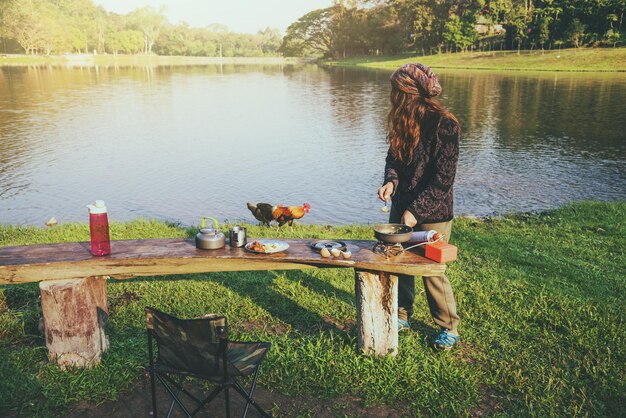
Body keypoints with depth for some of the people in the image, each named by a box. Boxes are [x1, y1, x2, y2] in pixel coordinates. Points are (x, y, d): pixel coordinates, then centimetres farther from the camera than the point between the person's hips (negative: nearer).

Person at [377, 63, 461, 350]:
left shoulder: (444, 125, -18)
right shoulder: (402, 121, 4)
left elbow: (443, 178, -19)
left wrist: (416, 210, -20)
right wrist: (391, 181, -11)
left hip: (432, 212, -7)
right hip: (402, 205, 7)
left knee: (432, 270, 1)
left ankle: (449, 328, 21)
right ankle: (401, 316, 33)